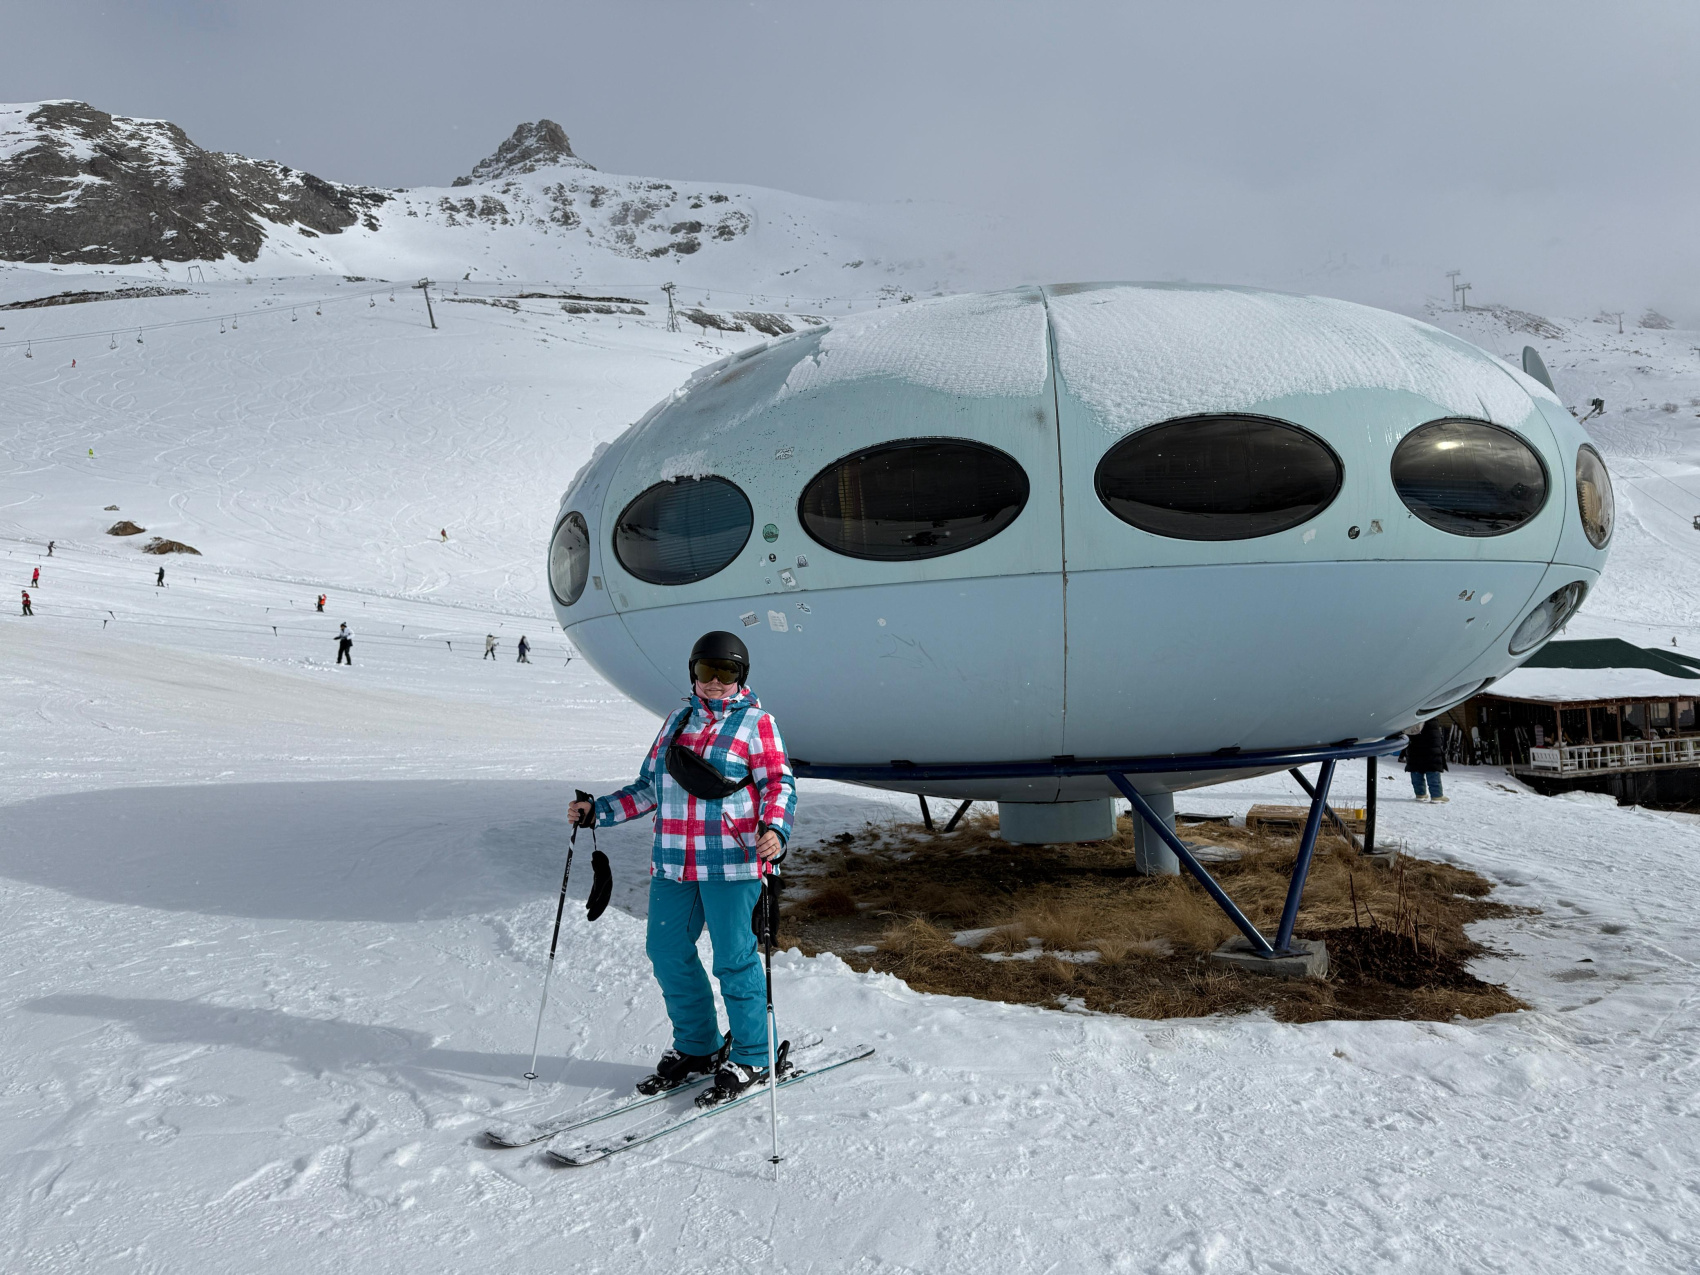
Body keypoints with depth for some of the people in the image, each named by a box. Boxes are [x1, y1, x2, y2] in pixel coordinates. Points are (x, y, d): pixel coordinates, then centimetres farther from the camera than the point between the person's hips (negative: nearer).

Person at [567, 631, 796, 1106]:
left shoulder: (756, 722, 0)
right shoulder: (678, 720, 17)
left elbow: (779, 785, -7)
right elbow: (650, 787, 21)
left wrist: (774, 829, -26)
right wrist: (597, 810, 15)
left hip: (731, 861, -6)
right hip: (674, 862, 6)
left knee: (734, 958, -1)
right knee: (667, 951, 10)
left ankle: (750, 1059, 15)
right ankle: (696, 1047, 28)